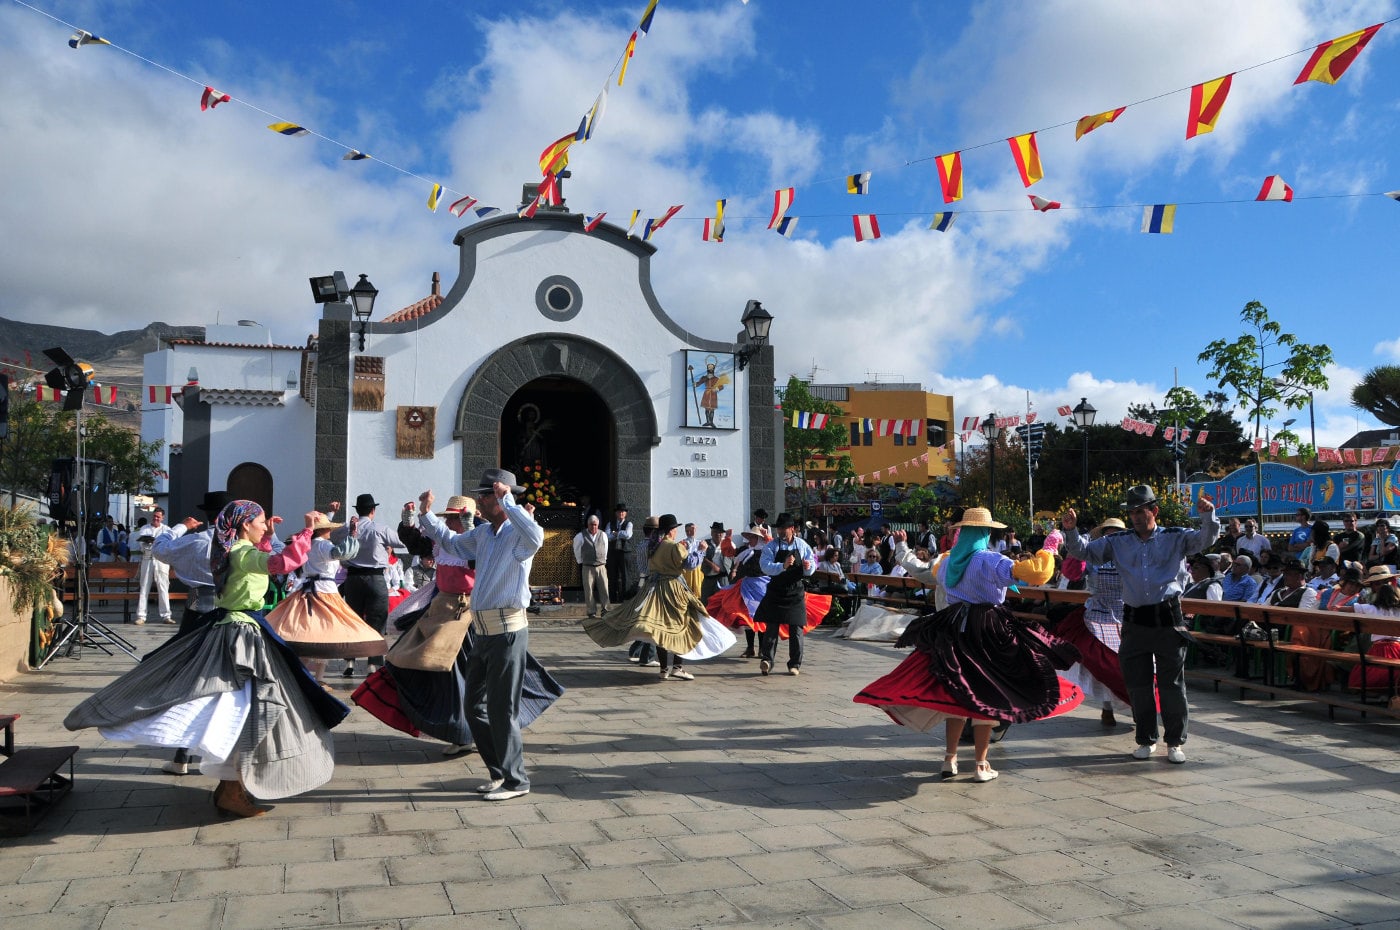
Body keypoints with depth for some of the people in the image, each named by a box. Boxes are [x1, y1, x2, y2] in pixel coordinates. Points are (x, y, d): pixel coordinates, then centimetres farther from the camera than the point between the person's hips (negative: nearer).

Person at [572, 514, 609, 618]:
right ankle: (591, 612, 6)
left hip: (601, 566, 2)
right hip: (587, 567, -2)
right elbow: (577, 551, 12)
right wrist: (580, 562, 17)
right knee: (589, 590, -1)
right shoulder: (581, 536, -2)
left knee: (604, 589, -3)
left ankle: (604, 610, 6)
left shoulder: (603, 535, 6)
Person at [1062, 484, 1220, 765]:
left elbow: (1206, 539, -7)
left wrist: (1208, 516, -25)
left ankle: (1175, 742, 15)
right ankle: (1146, 740, 22)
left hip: (1168, 619, -2)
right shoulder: (1118, 542, 10)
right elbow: (1084, 551, 8)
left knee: (1172, 683, 4)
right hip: (1135, 621, 3)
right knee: (1138, 684, 8)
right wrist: (1071, 531, -9)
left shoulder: (1176, 538, 5)